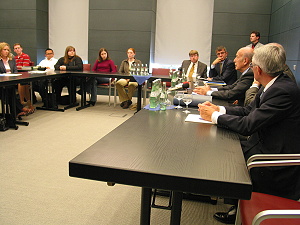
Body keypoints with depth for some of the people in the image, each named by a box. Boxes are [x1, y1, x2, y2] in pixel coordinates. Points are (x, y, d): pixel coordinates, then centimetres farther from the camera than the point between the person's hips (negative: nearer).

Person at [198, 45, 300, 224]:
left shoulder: (284, 91, -26)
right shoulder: (276, 84, 3)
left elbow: (247, 125, -26)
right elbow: (249, 110, 10)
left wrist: (215, 116, -14)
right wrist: (219, 109, 0)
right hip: (266, 145, 8)